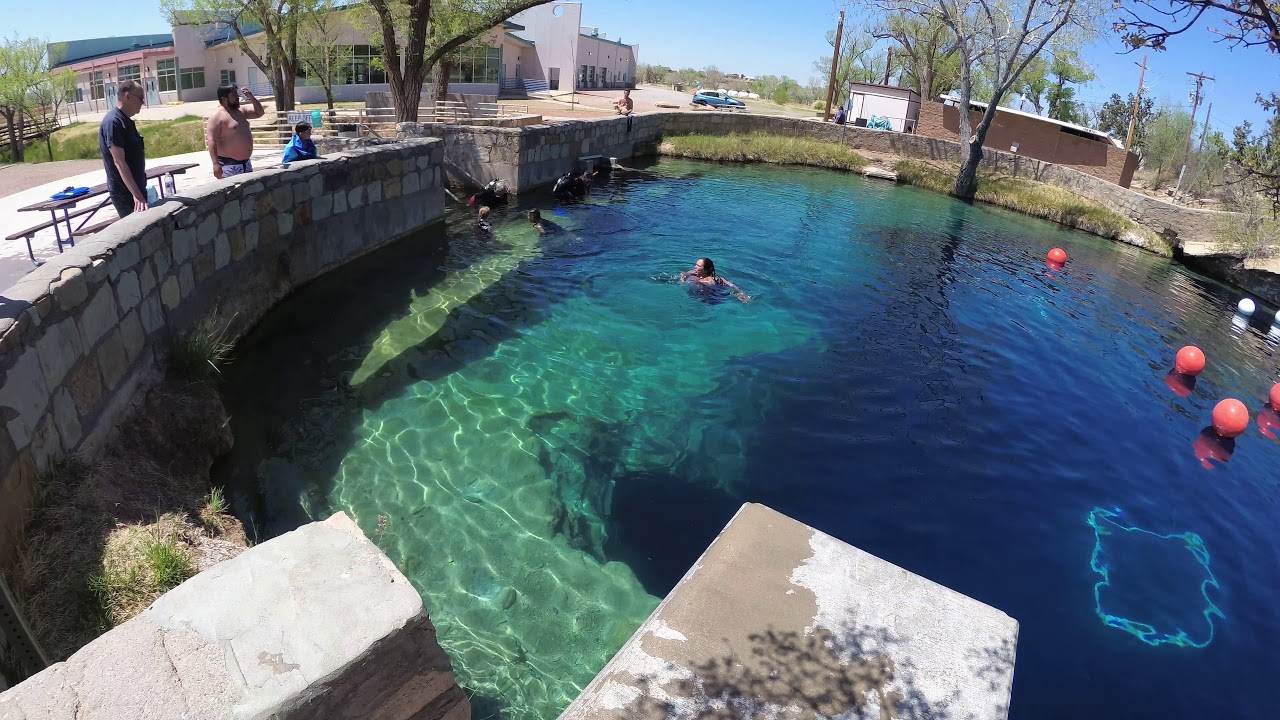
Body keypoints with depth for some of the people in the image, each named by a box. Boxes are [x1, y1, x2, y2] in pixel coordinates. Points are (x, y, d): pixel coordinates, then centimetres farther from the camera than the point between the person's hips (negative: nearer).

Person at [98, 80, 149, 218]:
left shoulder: (125, 120, 12)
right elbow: (119, 162, -24)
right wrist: (136, 195, -30)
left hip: (135, 188, 9)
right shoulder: (113, 122, -18)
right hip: (125, 193, -9)